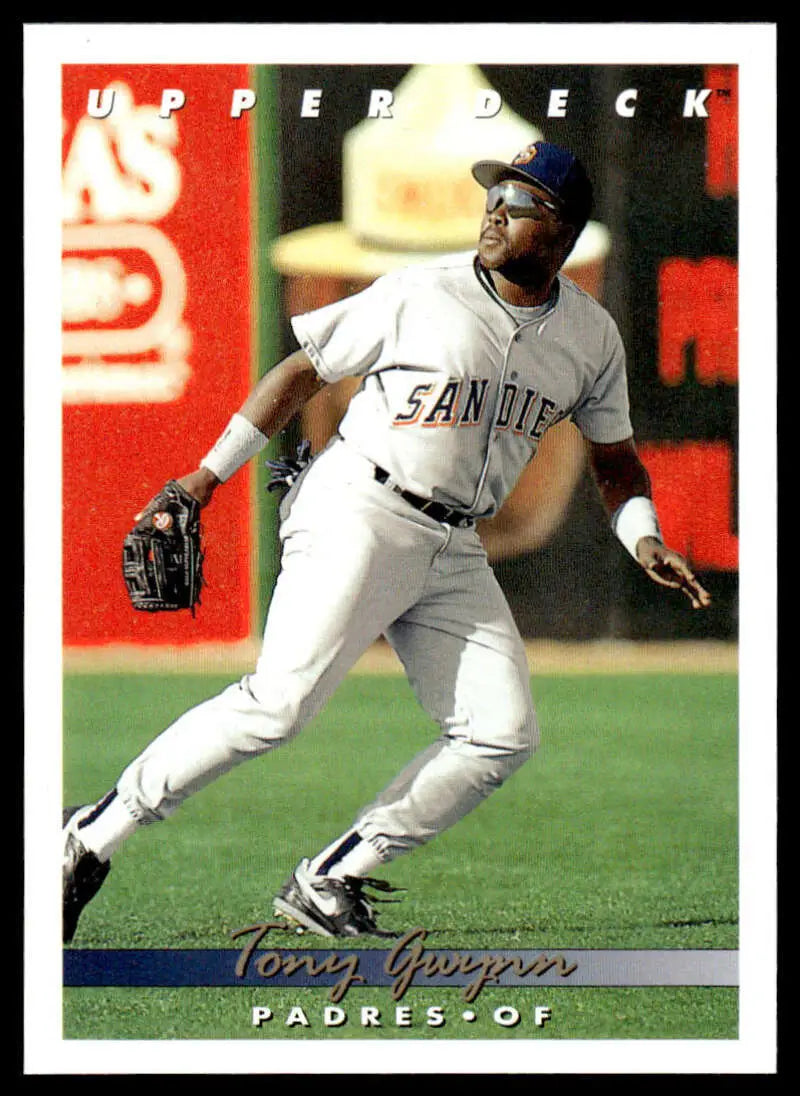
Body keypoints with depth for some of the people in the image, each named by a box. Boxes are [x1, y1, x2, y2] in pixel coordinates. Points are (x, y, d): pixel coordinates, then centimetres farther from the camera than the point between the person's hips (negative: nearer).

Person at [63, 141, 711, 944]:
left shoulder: (592, 336, 7)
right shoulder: (421, 295, -7)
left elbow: (614, 458, 20)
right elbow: (303, 371, 0)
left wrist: (643, 541, 1)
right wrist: (208, 476, -3)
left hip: (453, 550, 6)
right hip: (358, 515, -6)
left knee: (503, 732, -6)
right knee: (282, 700, -22)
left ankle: (327, 883, 1)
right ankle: (92, 838, -16)